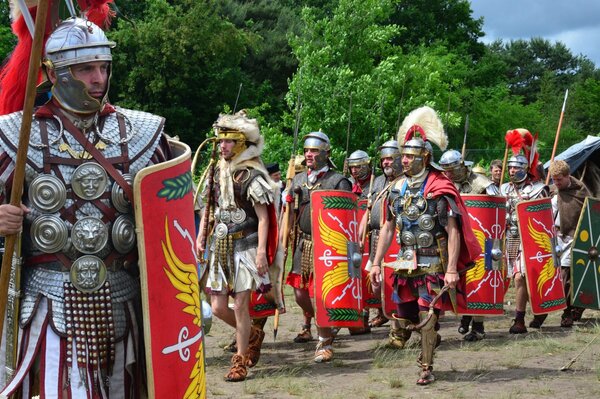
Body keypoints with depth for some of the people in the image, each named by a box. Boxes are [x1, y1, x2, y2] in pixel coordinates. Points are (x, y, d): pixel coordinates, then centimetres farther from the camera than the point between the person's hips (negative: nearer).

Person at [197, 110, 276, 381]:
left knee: (240, 305, -4)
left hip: (245, 246, -6)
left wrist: (261, 251, -19)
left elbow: (263, 217, -12)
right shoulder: (217, 171, 10)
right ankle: (253, 334, 32)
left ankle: (240, 362, 9)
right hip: (220, 247, 6)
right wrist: (200, 238, 11)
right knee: (218, 307, 6)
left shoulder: (252, 176, -9)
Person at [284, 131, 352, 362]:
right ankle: (309, 325, 41)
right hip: (302, 244, 5)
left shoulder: (338, 181, -6)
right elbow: (290, 214, 15)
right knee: (300, 293, 12)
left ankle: (325, 342, 5)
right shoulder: (298, 180, 10)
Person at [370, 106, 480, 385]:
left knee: (427, 317, -4)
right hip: (405, 264, 6)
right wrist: (377, 263, 8)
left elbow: (453, 232, -14)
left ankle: (426, 369, 6)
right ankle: (430, 338, 35)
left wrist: (451, 269, -21)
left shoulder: (439, 189, -12)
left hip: (432, 265, -6)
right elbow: (388, 228, 12)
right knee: (403, 316, 10)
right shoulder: (398, 188, 6)